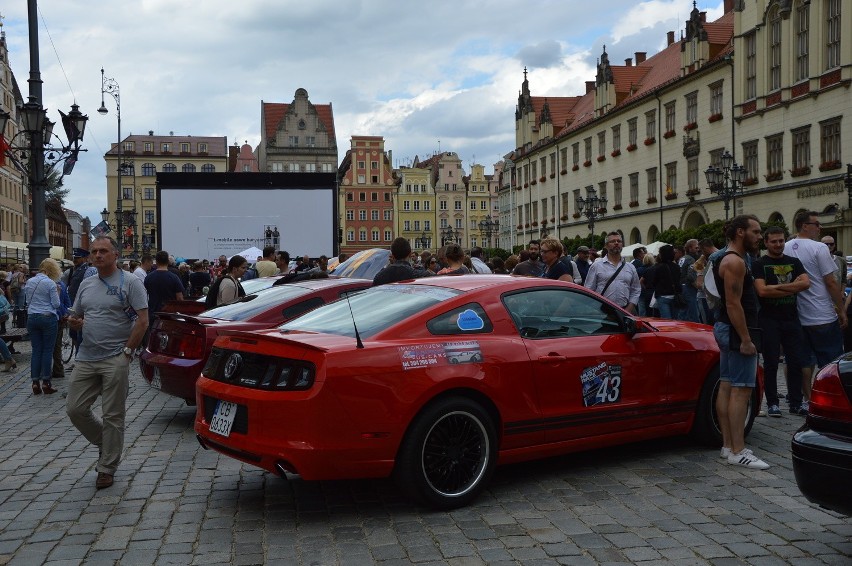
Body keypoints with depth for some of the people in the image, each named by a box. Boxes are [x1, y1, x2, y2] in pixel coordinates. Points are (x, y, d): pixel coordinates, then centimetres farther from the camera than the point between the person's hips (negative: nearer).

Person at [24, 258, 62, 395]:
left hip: (31, 318, 5)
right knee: (47, 350, 1)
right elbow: (56, 304, -9)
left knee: (36, 350, 8)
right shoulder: (50, 283, -10)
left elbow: (27, 300, 17)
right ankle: (46, 383, 1)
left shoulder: (29, 281, 8)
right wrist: (57, 293, 7)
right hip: (48, 318, -5)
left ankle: (35, 383, 5)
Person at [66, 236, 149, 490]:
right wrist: (74, 322, -2)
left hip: (115, 359, -6)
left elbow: (142, 320, -11)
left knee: (113, 416, 0)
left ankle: (107, 468, 11)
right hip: (86, 357, 6)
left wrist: (128, 350, -15)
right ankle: (105, 442, 29)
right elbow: (76, 318, 23)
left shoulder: (130, 282, -5)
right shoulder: (86, 284, 15)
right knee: (75, 409, 5)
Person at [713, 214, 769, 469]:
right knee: (741, 390, -11)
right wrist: (745, 340, -23)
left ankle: (728, 445, 16)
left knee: (726, 386, 10)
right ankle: (738, 452, -10)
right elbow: (733, 304, -22)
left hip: (726, 329, 11)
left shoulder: (730, 259, 17)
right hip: (736, 331, -11)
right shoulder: (735, 262, -16)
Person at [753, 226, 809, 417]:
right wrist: (792, 288, -8)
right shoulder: (759, 265, 0)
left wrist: (777, 287, -14)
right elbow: (762, 291, -15)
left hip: (791, 319, 4)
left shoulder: (794, 263, 13)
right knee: (771, 363, 1)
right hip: (769, 320, -4)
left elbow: (805, 282, -5)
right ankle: (772, 403, 8)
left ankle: (795, 403, 12)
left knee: (795, 362, 4)